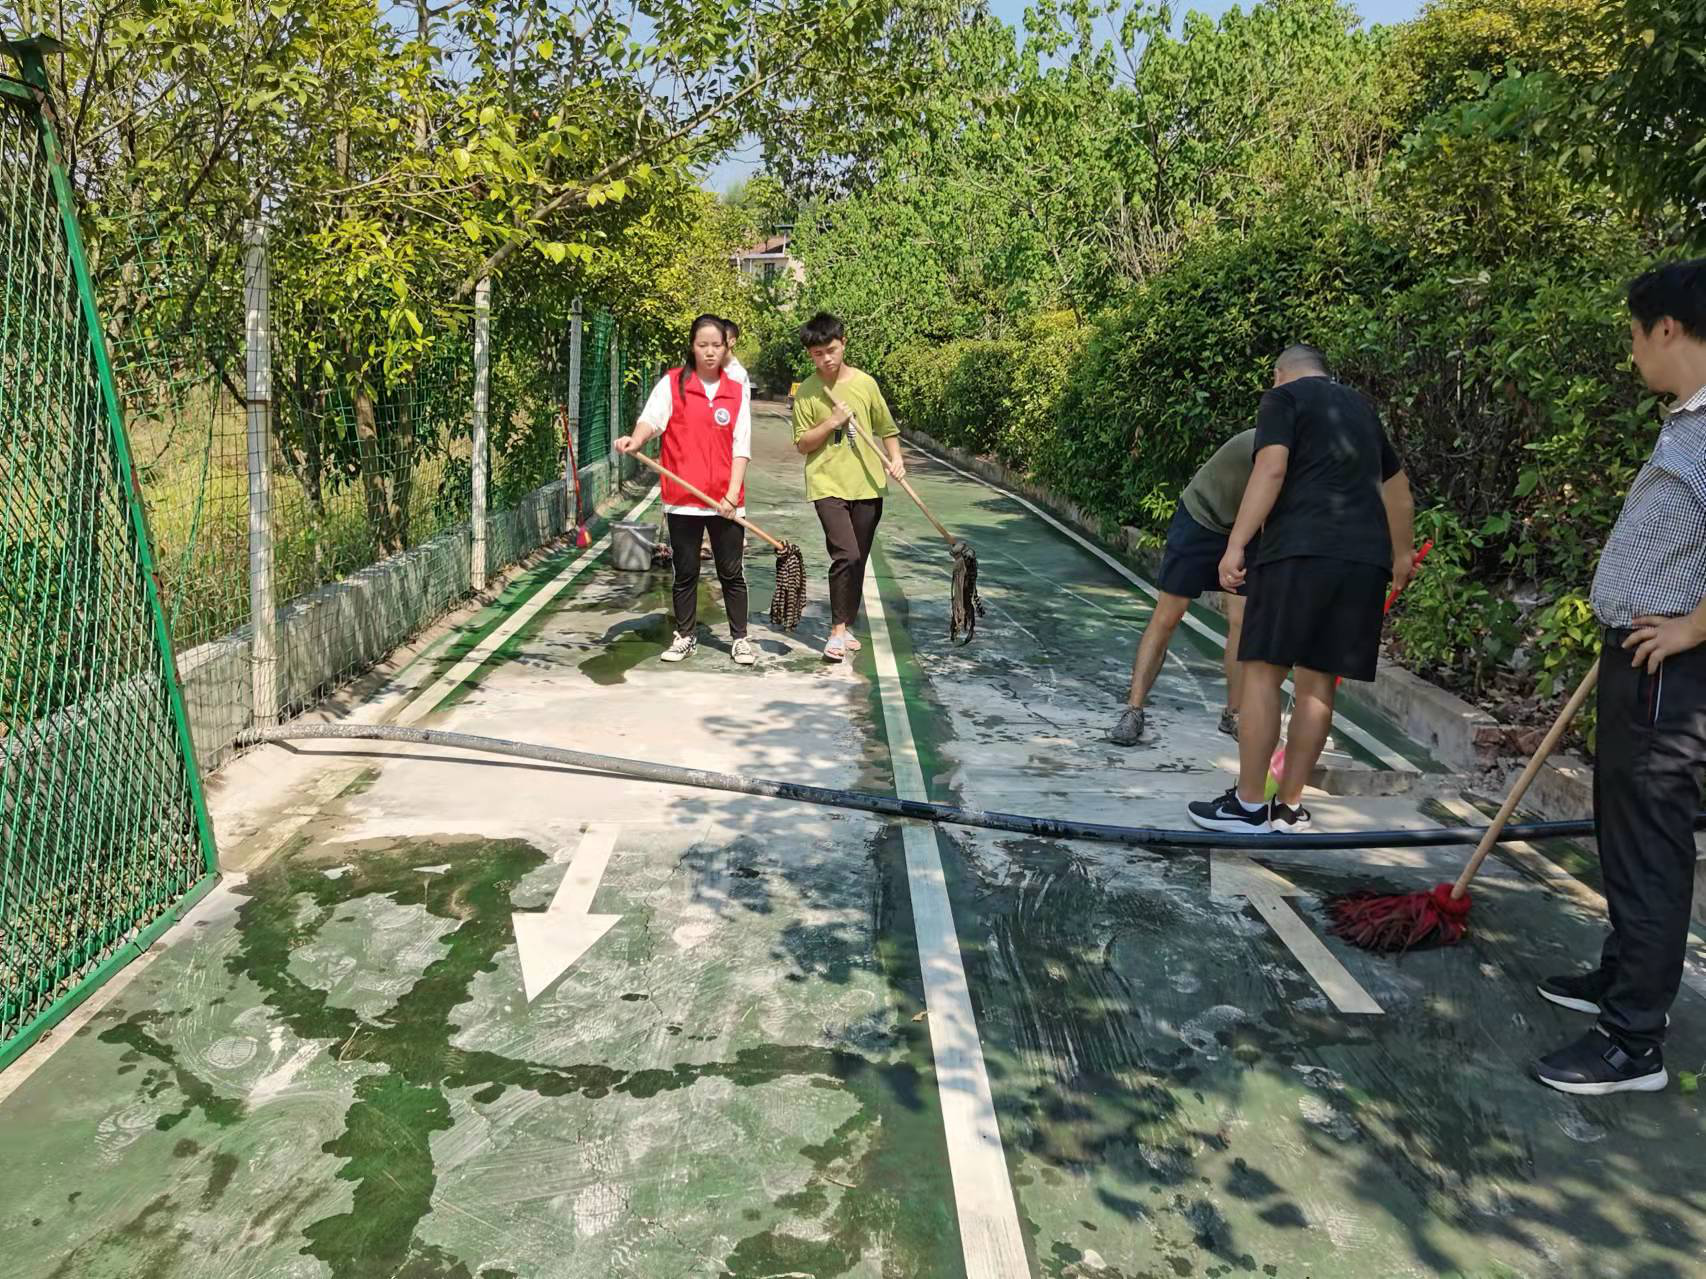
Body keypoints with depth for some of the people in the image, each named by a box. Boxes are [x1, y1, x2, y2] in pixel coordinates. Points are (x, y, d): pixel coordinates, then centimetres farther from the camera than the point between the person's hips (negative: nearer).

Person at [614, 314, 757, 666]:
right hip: (682, 498, -1)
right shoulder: (672, 383, 2)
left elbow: (740, 448, 2)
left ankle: (739, 638, 18)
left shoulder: (738, 392, 6)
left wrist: (732, 494, -7)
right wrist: (636, 440, -34)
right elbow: (652, 418, -12)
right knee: (685, 572, 10)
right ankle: (685, 637, 23)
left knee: (731, 572, 6)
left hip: (725, 500, 1)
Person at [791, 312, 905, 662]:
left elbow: (887, 429, 12)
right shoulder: (806, 392, -1)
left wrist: (895, 459, -4)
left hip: (868, 483, 3)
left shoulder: (865, 383, 4)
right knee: (846, 555, -17)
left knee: (858, 560, 9)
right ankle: (837, 630, -7)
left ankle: (847, 626, 24)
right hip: (828, 484, -3)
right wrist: (832, 422, -14)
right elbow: (802, 444, 0)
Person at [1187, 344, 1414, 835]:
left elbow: (1271, 470, -10)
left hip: (1301, 551, -6)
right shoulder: (1361, 407, 28)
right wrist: (1402, 553, 51)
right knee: (1318, 680, 8)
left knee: (1263, 671, -2)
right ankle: (1290, 808, 12)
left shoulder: (1283, 397, 7)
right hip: (1366, 557, 6)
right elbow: (1397, 486, 37)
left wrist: (1235, 546, -15)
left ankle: (1249, 805, 0)